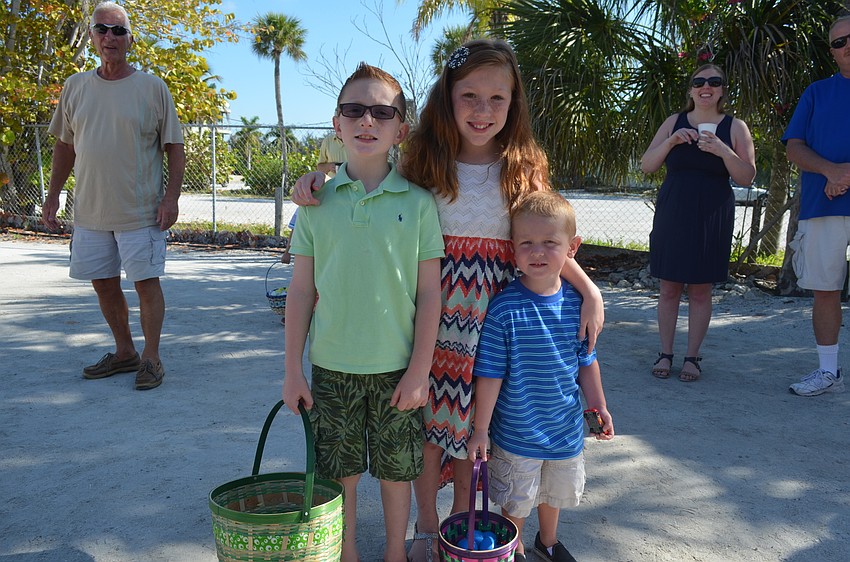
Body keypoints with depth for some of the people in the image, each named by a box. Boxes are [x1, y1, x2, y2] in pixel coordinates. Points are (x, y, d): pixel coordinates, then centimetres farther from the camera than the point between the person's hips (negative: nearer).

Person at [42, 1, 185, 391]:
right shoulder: (75, 87, 10)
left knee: (146, 282, -1)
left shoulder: (152, 88, -2)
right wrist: (53, 195, 11)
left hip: (140, 211, -5)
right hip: (90, 211, 5)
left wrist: (172, 196, -12)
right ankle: (124, 352, 27)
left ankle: (151, 358, 12)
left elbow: (174, 147, -2)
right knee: (103, 283, 11)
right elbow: (65, 146, 16)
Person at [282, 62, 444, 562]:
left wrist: (419, 370, -6)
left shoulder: (418, 202, -5)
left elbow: (429, 293, -4)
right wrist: (293, 369, 2)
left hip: (397, 368, -1)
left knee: (395, 471, 15)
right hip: (332, 367, 1)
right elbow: (302, 290, 2)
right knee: (338, 473, 14)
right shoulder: (317, 202, -1)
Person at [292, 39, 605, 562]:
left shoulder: (524, 166, 1)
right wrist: (319, 178, -11)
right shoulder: (423, 158, -1)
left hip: (491, 312, 1)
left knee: (475, 416, 12)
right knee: (429, 415, 8)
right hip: (431, 309, 0)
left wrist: (590, 290, -9)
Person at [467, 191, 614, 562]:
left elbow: (586, 361, 5)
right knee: (515, 501, 16)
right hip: (516, 432, -4)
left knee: (556, 493, 26)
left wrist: (598, 406, 11)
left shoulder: (576, 303, -8)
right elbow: (490, 374, -17)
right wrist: (481, 428, -12)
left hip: (565, 427, 4)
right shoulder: (504, 308, -22)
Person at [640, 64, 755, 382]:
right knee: (669, 287, 3)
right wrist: (671, 141, -11)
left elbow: (747, 178, 0)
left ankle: (692, 357, 15)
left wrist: (723, 151, -16)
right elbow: (646, 166, 4)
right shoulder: (674, 122, 7)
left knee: (700, 290, 3)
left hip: (711, 220, -1)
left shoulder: (735, 127, 4)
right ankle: (665, 354, 14)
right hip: (672, 215, 1)